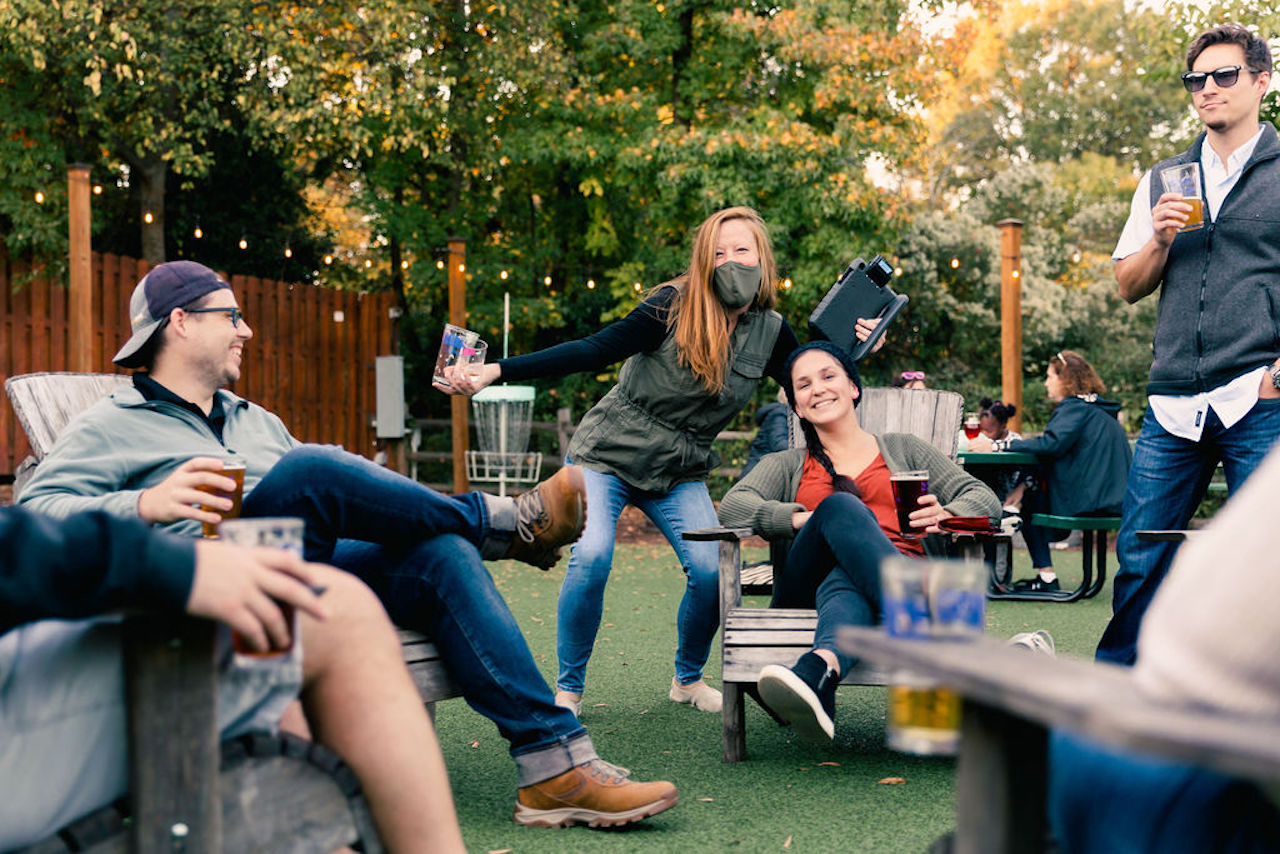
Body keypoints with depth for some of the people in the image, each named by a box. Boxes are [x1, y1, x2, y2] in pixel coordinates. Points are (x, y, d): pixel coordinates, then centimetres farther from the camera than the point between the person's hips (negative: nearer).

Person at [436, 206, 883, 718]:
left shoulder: (771, 332, -2)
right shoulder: (674, 307, -16)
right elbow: (595, 352, -21)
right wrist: (496, 372, -29)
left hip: (680, 474, 4)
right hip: (608, 455, -3)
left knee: (712, 568, -17)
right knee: (591, 557, -24)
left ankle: (688, 679, 11)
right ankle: (567, 689, -3)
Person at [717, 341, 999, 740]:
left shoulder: (902, 449, 29)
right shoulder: (787, 465, 29)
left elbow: (984, 498, 18)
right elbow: (733, 505, 7)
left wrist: (945, 514, -8)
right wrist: (803, 519, -14)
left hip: (901, 583, 0)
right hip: (808, 591, 0)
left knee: (845, 583, -38)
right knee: (840, 505, -34)